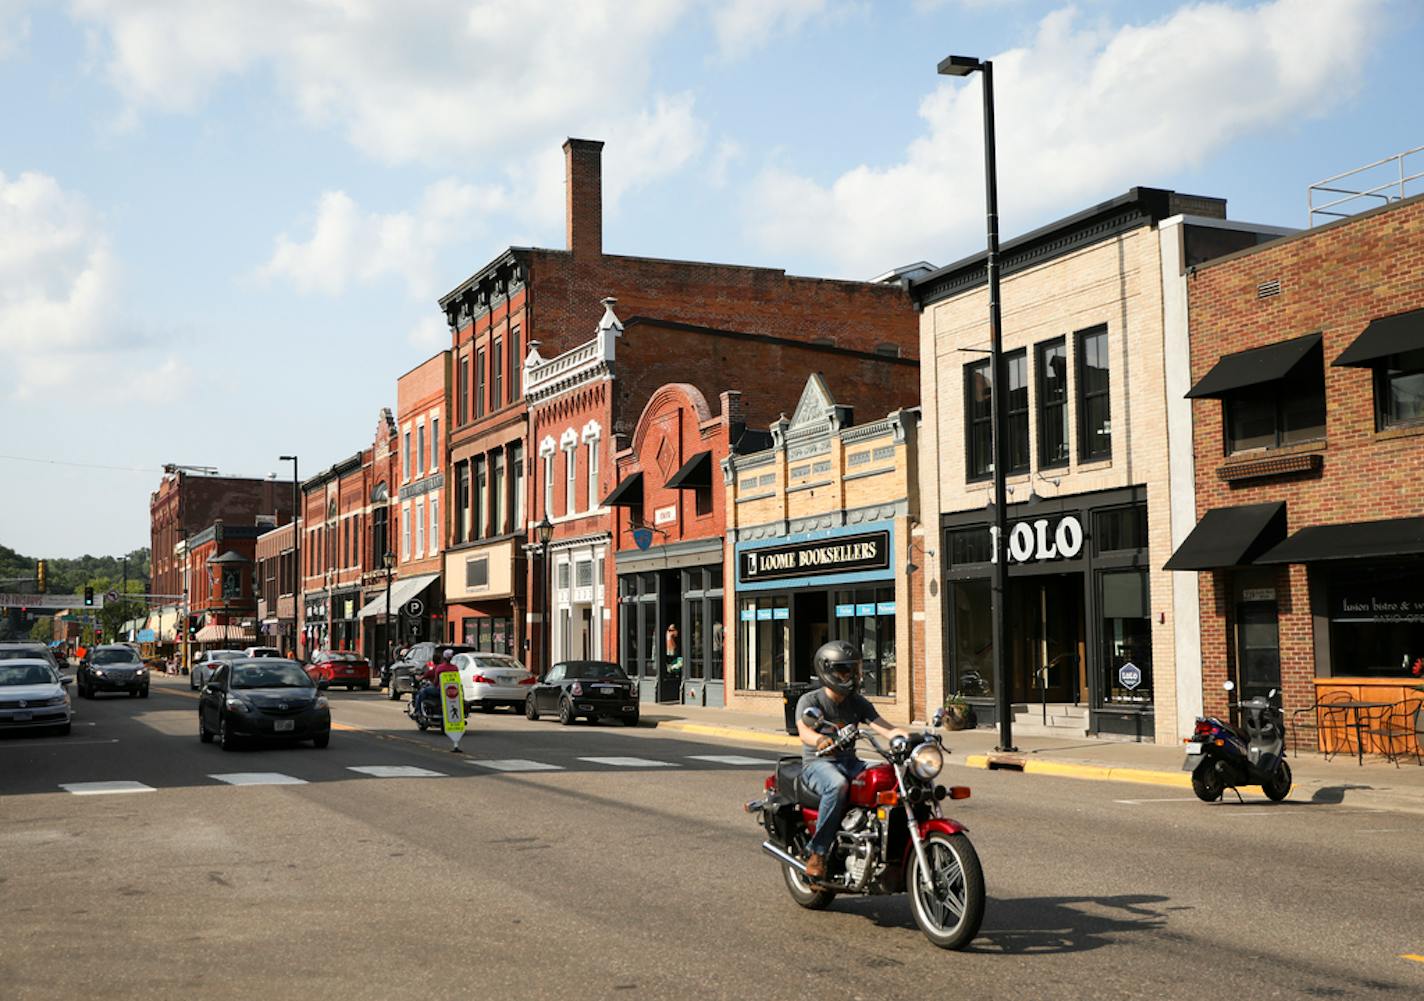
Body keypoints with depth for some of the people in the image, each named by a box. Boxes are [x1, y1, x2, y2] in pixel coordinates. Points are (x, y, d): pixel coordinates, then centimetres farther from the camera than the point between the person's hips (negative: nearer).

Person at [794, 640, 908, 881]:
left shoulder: (858, 703, 13)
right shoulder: (810, 701, -3)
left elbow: (883, 727, -1)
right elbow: (804, 732, -23)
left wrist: (909, 737, -21)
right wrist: (821, 740, -47)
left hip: (850, 762, 5)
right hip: (818, 764, -5)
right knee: (838, 786, -39)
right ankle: (816, 852, -29)